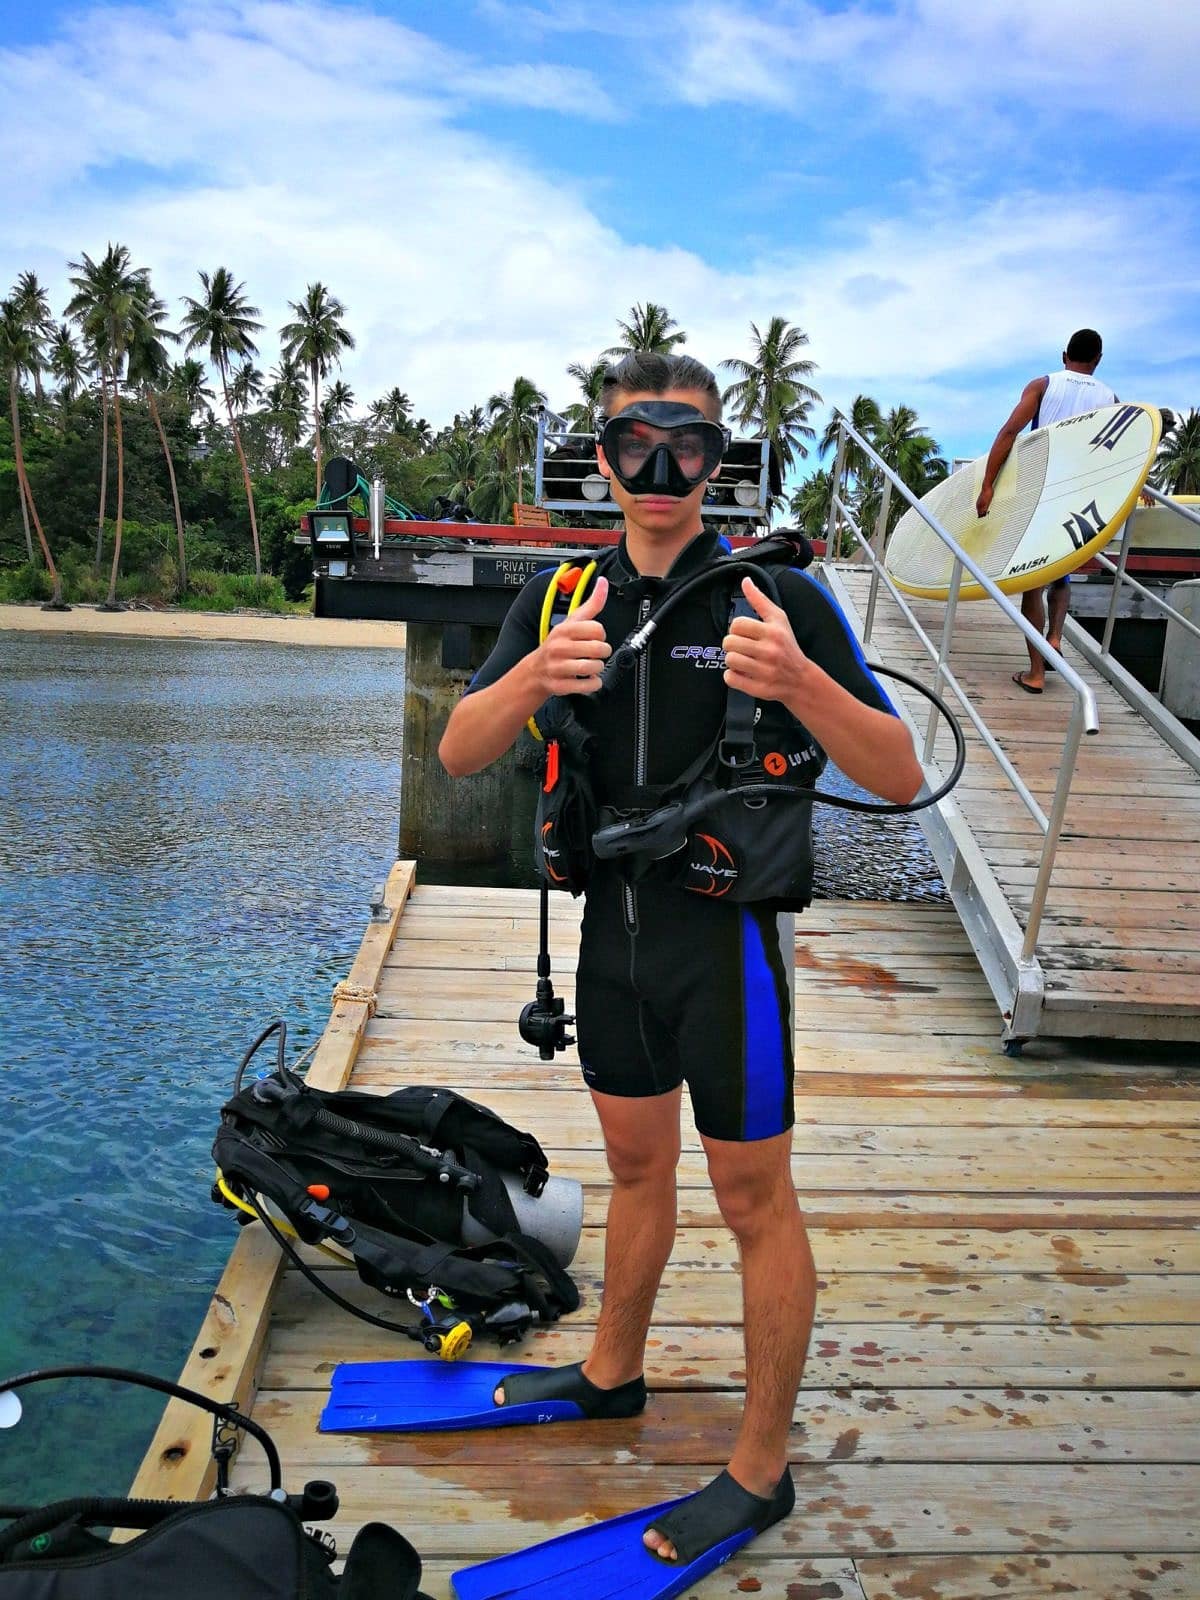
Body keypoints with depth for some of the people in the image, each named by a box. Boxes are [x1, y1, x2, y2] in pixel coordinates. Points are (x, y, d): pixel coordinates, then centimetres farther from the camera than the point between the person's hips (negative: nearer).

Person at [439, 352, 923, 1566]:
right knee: (634, 1165, 22)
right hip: (614, 929, 5)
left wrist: (800, 681, -34)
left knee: (754, 1202, 7)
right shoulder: (561, 598, 2)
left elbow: (899, 778, -15)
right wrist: (533, 675, -26)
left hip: (726, 937, -5)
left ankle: (760, 1472, 26)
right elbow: (457, 755, -5)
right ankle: (612, 1373, 45)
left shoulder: (780, 596, -12)